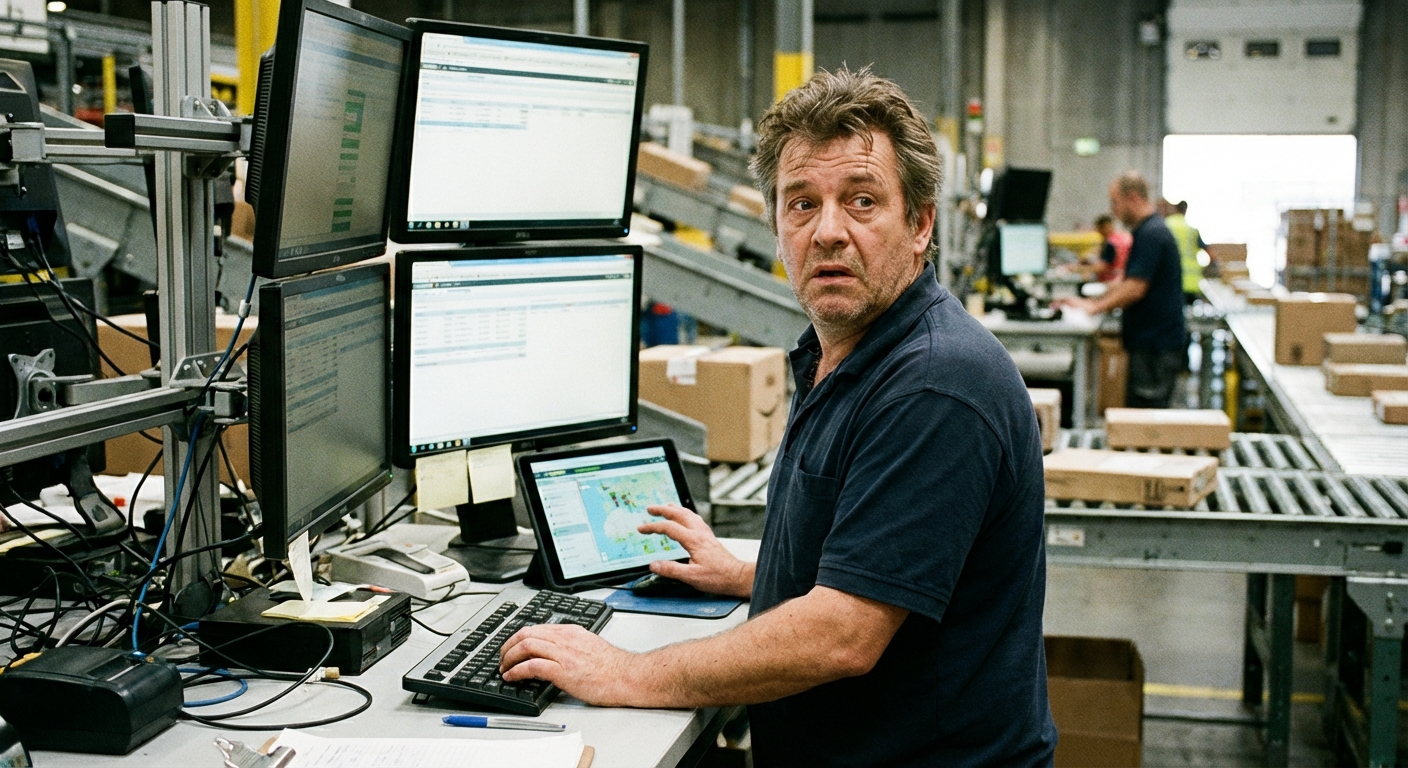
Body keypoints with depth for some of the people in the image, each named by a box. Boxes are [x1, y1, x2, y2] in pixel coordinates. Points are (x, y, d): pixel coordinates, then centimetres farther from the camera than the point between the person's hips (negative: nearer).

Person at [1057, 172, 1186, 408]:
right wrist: (1092, 301, 14)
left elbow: (1135, 288, -21)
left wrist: (1093, 306, -13)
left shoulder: (1151, 234, -17)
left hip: (1156, 346, -10)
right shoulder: (1147, 231, 18)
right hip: (1149, 342, 10)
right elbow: (1126, 282, 22)